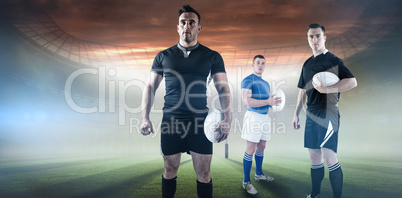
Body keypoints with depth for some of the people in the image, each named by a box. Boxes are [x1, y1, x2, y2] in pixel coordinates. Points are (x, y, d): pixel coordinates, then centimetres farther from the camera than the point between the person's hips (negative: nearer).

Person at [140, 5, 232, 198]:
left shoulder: (212, 57, 5)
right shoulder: (163, 56, 8)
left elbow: (223, 88, 2)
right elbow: (150, 87, 9)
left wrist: (227, 118, -10)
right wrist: (145, 118, -1)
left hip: (200, 122, -1)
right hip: (170, 122, 1)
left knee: (203, 175, 6)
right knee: (169, 172, 13)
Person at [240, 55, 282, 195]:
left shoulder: (266, 83, 19)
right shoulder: (248, 80, -8)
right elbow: (246, 101, -20)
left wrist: (274, 102, 5)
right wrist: (268, 101, -21)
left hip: (264, 117, 8)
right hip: (253, 117, -8)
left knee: (261, 147, 15)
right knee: (251, 148, -7)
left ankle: (259, 174, 31)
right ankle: (246, 182, 1)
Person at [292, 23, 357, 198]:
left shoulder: (332, 60, -4)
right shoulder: (307, 64, 17)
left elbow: (352, 81, -15)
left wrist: (326, 89, -24)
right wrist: (296, 113, 17)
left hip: (327, 113, -7)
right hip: (311, 115, 7)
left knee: (329, 157, -12)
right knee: (314, 157, 12)